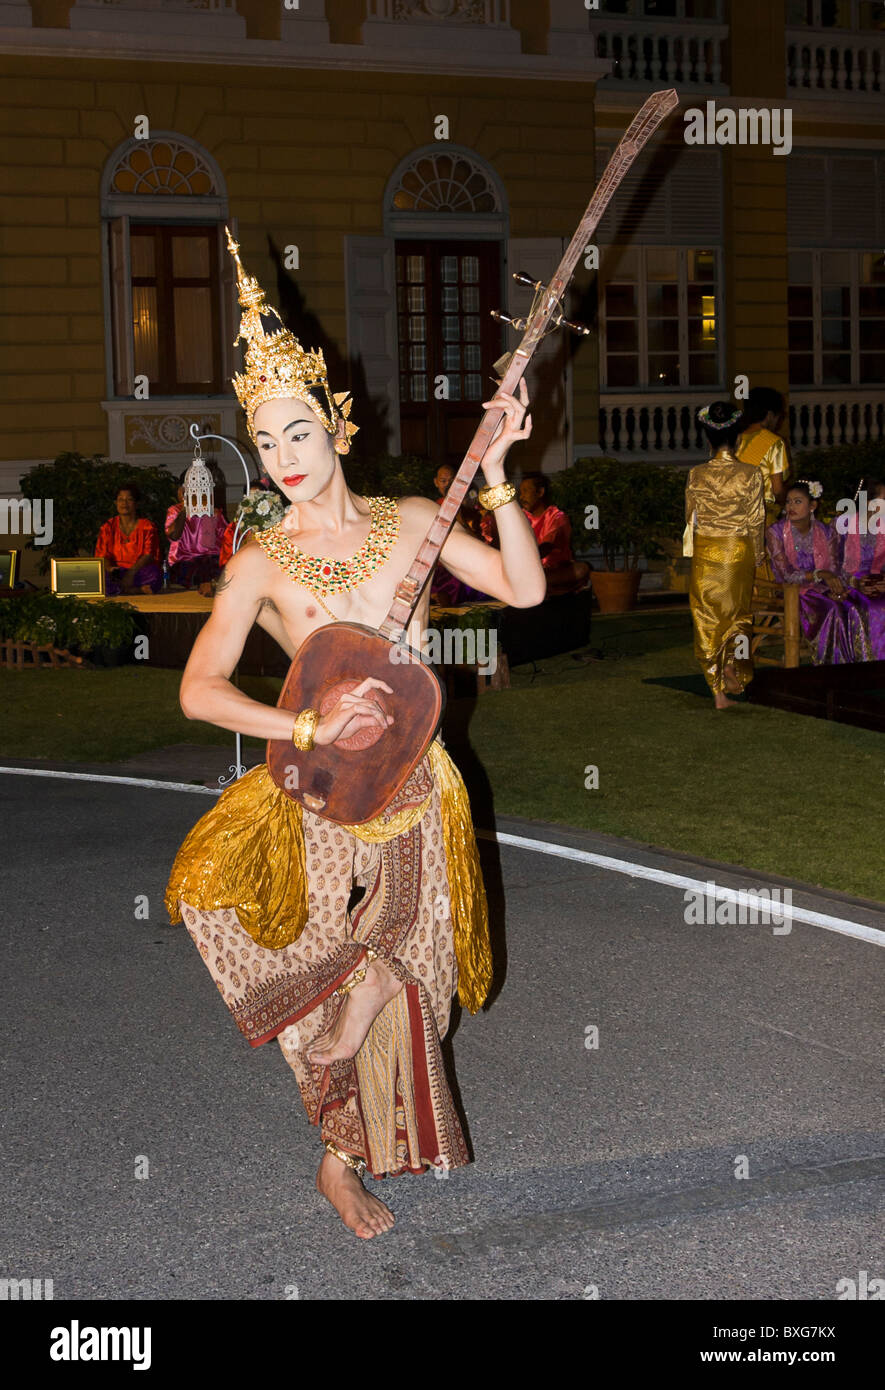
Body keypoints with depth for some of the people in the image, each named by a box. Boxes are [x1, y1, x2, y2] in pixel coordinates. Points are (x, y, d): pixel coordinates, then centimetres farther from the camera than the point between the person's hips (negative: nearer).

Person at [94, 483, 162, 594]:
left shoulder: (148, 527, 6)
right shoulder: (108, 527, 13)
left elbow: (149, 556, -7)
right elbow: (102, 556, 4)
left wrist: (132, 572, -25)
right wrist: (109, 568, -22)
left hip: (139, 571, -2)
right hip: (116, 573, 2)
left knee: (153, 573, -36)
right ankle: (140, 590, -29)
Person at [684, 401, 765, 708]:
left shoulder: (697, 475, -8)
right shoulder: (750, 474, -12)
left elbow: (690, 518, 2)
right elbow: (756, 521, -6)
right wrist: (758, 554, 8)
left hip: (705, 553, 1)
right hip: (738, 550, -1)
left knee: (708, 617, 9)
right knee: (738, 613, 21)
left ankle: (718, 691, 9)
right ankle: (733, 662, -3)